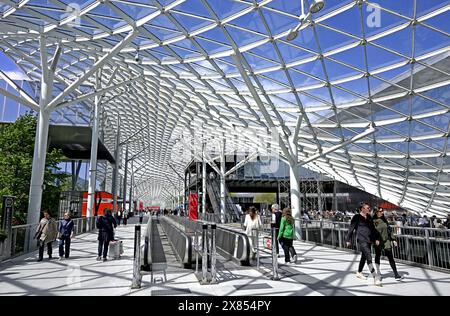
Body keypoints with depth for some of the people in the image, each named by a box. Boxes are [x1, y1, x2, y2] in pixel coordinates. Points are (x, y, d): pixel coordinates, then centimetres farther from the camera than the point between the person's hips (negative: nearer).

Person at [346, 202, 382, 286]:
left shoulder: (369, 217, 11)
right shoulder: (356, 217, -9)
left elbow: (373, 228, 19)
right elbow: (351, 229, -6)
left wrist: (376, 238, 14)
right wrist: (348, 240, -5)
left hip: (369, 240, 7)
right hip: (362, 240, -7)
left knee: (364, 257, 18)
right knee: (369, 258, -14)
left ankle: (359, 272, 36)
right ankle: (375, 278, -14)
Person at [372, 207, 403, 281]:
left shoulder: (384, 220, 8)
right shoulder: (373, 221, -7)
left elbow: (389, 230, 13)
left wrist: (393, 239, 10)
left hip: (387, 241, 4)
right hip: (378, 242, -4)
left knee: (391, 258, 3)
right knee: (377, 256, 8)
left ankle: (396, 275, 7)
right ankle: (378, 274, 22)